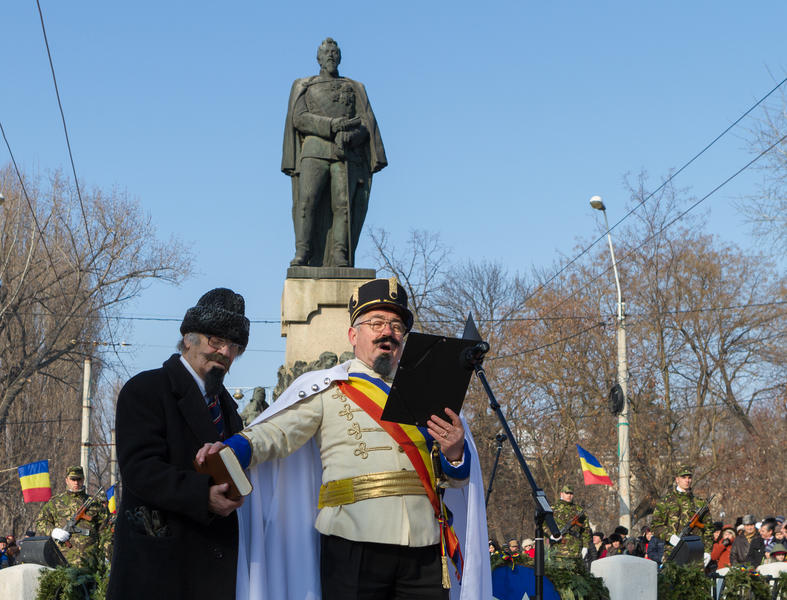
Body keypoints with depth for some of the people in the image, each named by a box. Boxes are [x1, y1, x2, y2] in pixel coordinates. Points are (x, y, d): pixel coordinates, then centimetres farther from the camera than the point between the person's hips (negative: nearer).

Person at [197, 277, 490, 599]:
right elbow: (274, 433, -3)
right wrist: (228, 451, -22)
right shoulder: (325, 389, 10)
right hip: (354, 546, -3)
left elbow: (460, 476, 18)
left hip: (423, 549, 3)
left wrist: (455, 453, -6)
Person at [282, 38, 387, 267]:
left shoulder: (355, 88, 23)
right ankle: (302, 253, -22)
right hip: (314, 151, -1)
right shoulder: (303, 86, 20)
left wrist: (348, 136, -13)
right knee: (307, 199, -18)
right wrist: (334, 124, -12)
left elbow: (366, 123, 11)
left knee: (343, 203, -14)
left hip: (347, 154, 1)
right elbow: (299, 118, 4)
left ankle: (340, 256, -19)